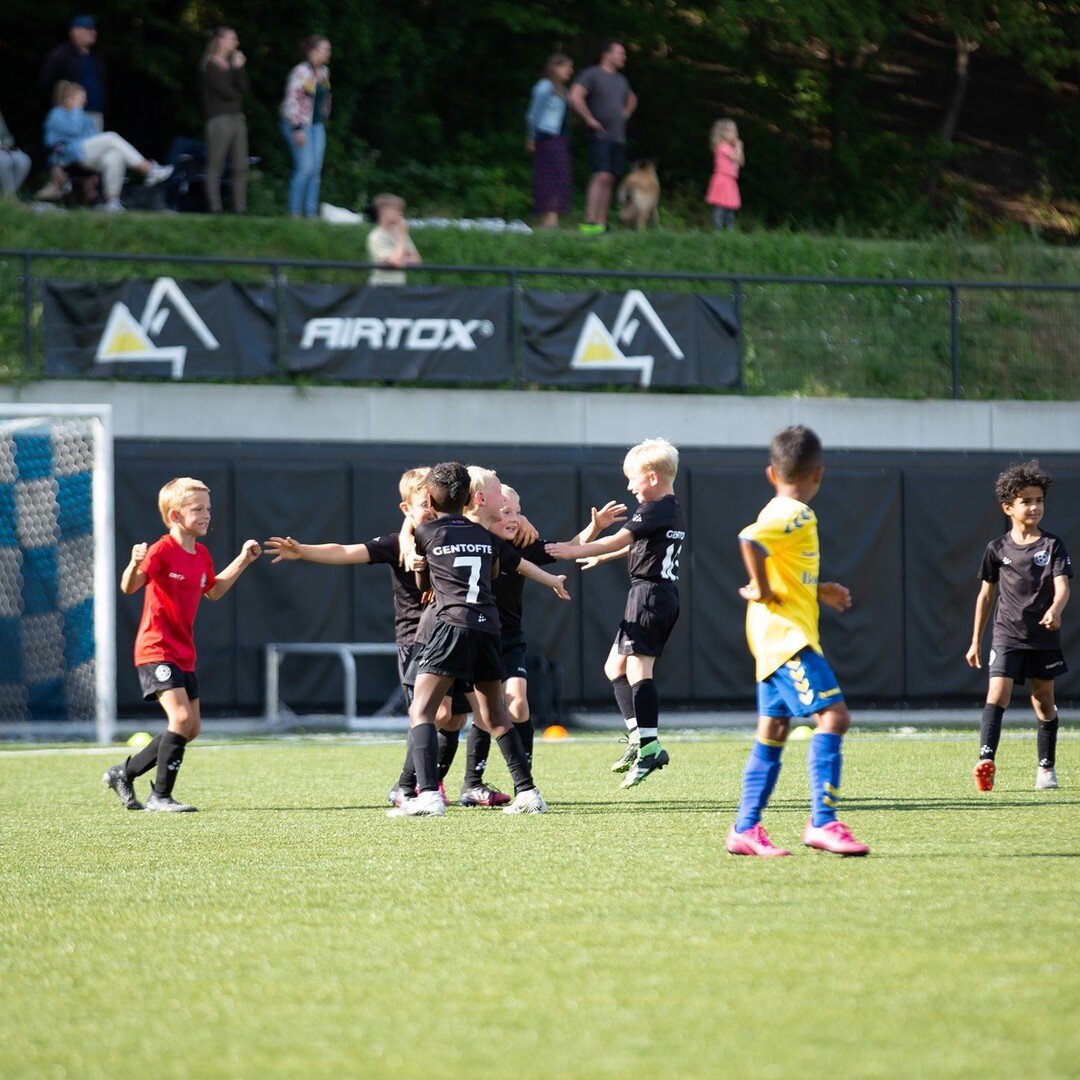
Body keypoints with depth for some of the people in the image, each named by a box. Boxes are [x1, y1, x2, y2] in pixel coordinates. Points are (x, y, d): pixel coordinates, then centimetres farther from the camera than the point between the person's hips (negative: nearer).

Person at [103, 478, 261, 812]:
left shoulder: (202, 555, 10)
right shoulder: (162, 550, -16)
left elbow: (213, 591, 28)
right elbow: (129, 587, -28)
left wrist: (243, 560, 23)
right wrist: (135, 565, -49)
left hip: (183, 655, 9)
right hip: (155, 650, -9)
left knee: (192, 728, 11)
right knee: (181, 717, -21)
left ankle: (124, 773, 24)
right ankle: (160, 796, -12)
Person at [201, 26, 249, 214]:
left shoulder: (232, 64, 18)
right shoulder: (211, 66, -4)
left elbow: (243, 88, 6)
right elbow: (224, 91, -12)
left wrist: (239, 68, -3)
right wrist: (237, 94, 8)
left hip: (237, 117, 8)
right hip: (219, 119, -8)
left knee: (240, 167, 4)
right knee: (215, 167, -7)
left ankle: (240, 208, 5)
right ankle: (214, 208, -7)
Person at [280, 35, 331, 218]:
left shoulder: (324, 72, 10)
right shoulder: (301, 72, -15)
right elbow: (292, 100, -17)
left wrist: (324, 117, 16)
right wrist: (298, 129, -20)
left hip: (317, 125, 8)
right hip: (299, 125, -8)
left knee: (316, 169, 4)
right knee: (305, 167, -12)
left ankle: (311, 212, 7)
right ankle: (295, 211, -3)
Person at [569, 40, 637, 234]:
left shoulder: (620, 79, 19)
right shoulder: (591, 74, -5)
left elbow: (632, 99, 39)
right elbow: (575, 97, -18)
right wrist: (590, 119, -15)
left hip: (618, 137, 8)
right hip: (601, 136, -8)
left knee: (610, 181, 5)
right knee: (602, 176, -19)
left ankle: (602, 223, 6)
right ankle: (590, 222, -23)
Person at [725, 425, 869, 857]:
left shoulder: (780, 512, 17)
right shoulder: (796, 515, -13)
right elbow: (749, 539, -31)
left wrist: (819, 592, 24)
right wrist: (763, 591, -21)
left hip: (779, 639, 10)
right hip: (787, 635, -10)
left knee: (773, 732, 12)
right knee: (832, 715, -16)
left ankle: (746, 829, 14)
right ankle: (823, 822, -22)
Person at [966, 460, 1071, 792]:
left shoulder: (1052, 545, -1)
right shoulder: (997, 549, 2)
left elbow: (1062, 586, -12)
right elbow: (986, 595, 10)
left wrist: (1055, 610, -35)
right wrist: (976, 640, 12)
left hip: (1044, 637, 1)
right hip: (1007, 636, -1)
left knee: (1043, 701, 10)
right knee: (998, 693, -17)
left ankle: (1046, 767, 24)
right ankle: (986, 761, -28)